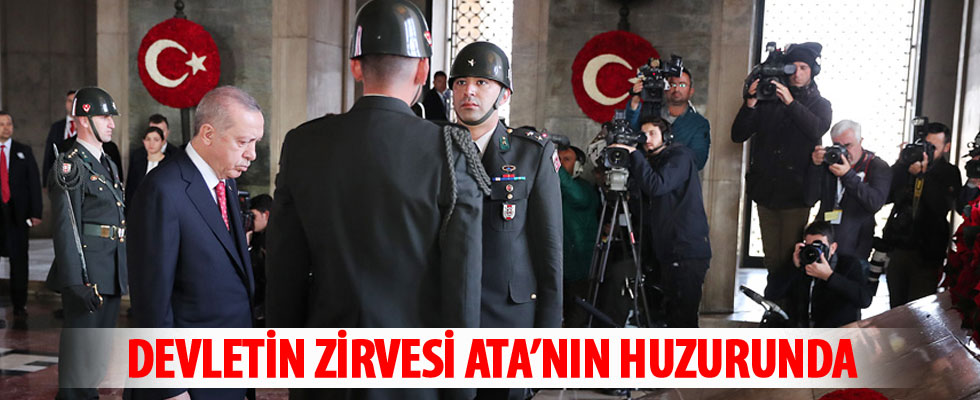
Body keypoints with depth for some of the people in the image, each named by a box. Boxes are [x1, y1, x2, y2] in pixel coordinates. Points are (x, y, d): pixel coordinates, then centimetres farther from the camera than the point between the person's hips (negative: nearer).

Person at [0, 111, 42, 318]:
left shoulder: (24, 151, 7)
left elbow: (34, 182, 4)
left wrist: (36, 212, -4)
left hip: (17, 213, 0)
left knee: (19, 258, 2)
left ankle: (19, 304, 9)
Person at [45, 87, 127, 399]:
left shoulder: (109, 165, 15)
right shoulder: (69, 166, -11)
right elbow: (66, 229, -17)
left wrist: (125, 270, 17)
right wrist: (78, 282, -21)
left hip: (113, 276, 8)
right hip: (87, 274, -8)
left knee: (101, 349, 17)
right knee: (80, 350, 1)